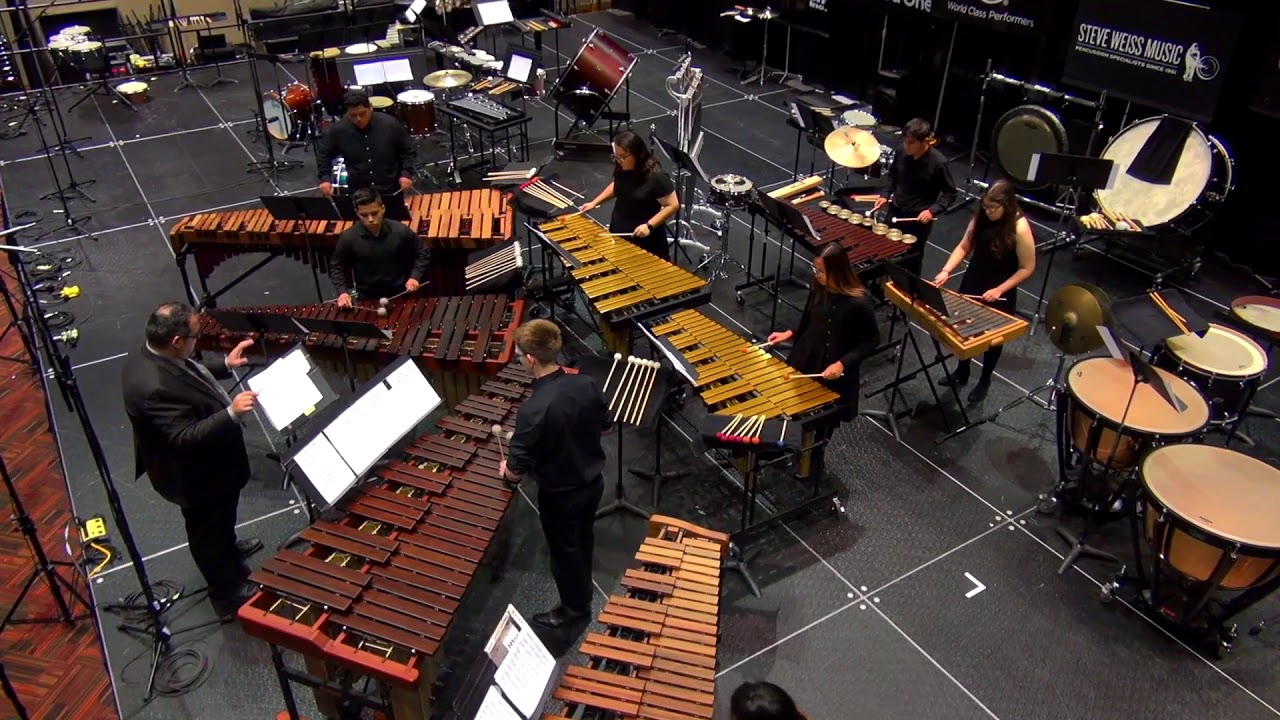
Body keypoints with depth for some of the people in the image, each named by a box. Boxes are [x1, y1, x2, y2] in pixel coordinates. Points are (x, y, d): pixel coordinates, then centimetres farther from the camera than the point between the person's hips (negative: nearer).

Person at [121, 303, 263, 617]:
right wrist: (231, 413, -45)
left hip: (203, 465, 9)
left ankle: (229, 549, 62)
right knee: (207, 530, 15)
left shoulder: (152, 356, -10)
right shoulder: (154, 388, -40)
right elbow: (186, 438, -38)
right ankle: (229, 593, 37)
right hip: (195, 475, -9)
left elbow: (189, 375, 9)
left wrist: (225, 364, 4)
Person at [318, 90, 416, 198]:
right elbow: (324, 154, 5)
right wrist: (325, 178, -8)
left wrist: (406, 173, -11)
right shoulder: (338, 130, -10)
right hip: (356, 193, 0)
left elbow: (408, 150, 1)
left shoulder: (391, 125, -11)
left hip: (390, 191, 0)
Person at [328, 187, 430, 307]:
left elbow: (423, 253, 2)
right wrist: (342, 291, -14)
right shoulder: (348, 237, -14)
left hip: (400, 295, 0)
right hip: (366, 297, 0)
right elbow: (336, 267, 1)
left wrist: (415, 277, -12)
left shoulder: (400, 231, -14)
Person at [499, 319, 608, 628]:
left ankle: (575, 607, 41)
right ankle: (582, 588, 54)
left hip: (560, 495, -6)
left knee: (564, 550, 19)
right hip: (593, 480, 6)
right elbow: (604, 423, 2)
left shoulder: (532, 410, -34)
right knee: (584, 537, 30)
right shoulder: (587, 384, -16)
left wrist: (506, 469, -3)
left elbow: (517, 471, -26)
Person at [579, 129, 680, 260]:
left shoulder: (656, 177, -26)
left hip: (646, 240, -7)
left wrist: (649, 225, -28)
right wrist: (594, 202, 7)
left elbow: (673, 205, -22)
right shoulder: (622, 168, -5)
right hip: (619, 232, 7)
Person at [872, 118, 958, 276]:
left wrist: (933, 210, -23)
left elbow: (950, 193, -11)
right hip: (895, 211, 5)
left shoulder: (938, 163, -23)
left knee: (912, 260, 12)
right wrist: (886, 195, -1)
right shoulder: (902, 153, -11)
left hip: (919, 219, -5)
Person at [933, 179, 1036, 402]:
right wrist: (946, 270, -15)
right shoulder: (980, 217, -8)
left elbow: (1027, 268, -17)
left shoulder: (1020, 228, -24)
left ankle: (985, 381, 36)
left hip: (1000, 294, -5)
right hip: (972, 284, 5)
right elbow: (964, 246, 0)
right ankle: (962, 373, 41)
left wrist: (999, 290, -22)